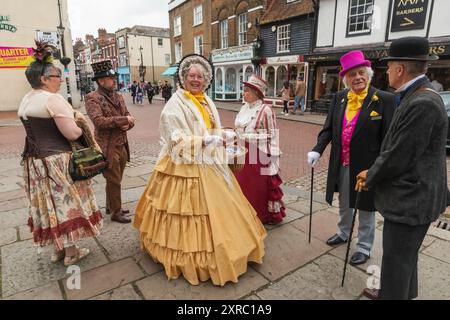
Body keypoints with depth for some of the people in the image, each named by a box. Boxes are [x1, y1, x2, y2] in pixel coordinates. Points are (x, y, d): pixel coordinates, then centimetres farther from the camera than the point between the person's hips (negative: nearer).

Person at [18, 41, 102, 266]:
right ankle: (71, 252, 17)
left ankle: (58, 248, 30)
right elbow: (73, 134, -21)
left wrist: (70, 117, 12)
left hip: (34, 161, 9)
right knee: (66, 204, 4)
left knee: (49, 204, 16)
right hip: (56, 161, -8)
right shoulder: (52, 99, -17)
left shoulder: (26, 100, 11)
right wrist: (78, 122, 1)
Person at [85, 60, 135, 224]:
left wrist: (128, 124, -10)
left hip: (122, 145, 7)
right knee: (114, 181, 1)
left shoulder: (118, 96, 12)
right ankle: (115, 212, 16)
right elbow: (99, 120, -24)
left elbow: (129, 117, 13)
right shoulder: (93, 98, -11)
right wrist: (123, 119, -18)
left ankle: (111, 206, 36)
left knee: (116, 179, 19)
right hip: (108, 147, -7)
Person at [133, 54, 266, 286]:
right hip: (186, 167, -7)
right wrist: (204, 141, -26)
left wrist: (225, 136, 0)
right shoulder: (175, 104, -11)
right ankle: (191, 258, 22)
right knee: (195, 210, 0)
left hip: (210, 165, 8)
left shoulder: (207, 102, 12)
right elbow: (176, 140, -17)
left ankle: (217, 251, 37)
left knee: (219, 208, 15)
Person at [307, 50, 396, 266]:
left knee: (365, 208, 13)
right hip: (341, 165, 5)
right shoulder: (339, 98, 3)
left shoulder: (384, 100, -11)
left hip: (366, 166, -4)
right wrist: (318, 150, -8)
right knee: (344, 204, 24)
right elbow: (329, 128, 5)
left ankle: (364, 247, 32)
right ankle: (343, 233, 47)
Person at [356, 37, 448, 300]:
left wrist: (369, 178, -6)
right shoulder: (418, 97, 8)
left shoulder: (422, 103, -25)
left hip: (410, 199, -10)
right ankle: (399, 293, 46)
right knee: (404, 255, 26)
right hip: (410, 194, 10)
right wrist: (373, 173, 7)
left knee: (396, 259, 7)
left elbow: (398, 157, -23)